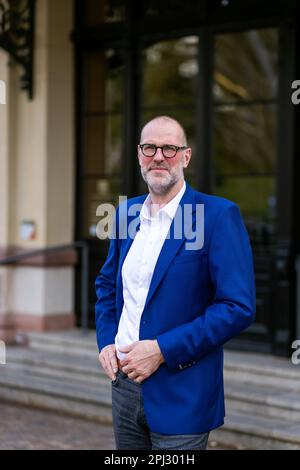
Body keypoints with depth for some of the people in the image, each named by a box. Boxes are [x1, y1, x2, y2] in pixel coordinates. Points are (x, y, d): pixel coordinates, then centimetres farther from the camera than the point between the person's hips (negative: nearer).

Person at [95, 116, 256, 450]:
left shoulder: (218, 215, -12)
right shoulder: (127, 211, 8)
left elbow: (239, 307, -16)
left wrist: (162, 350, -18)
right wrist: (106, 340, 4)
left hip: (181, 393, -6)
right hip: (124, 382, 6)